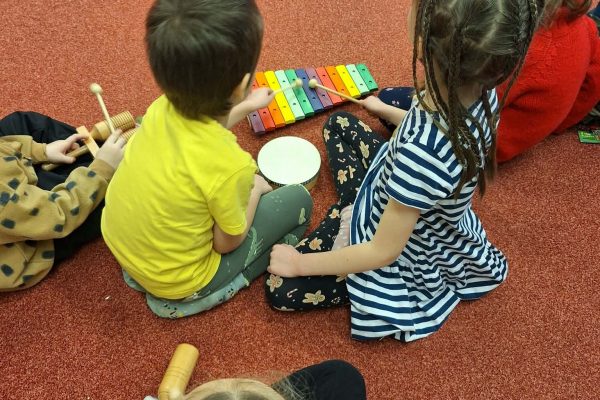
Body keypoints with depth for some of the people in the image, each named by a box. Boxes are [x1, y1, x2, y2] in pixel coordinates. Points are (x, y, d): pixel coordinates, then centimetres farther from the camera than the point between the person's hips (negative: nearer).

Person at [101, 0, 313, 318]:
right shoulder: (231, 166, -36)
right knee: (298, 200, 2)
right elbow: (227, 243, -17)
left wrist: (245, 109, 19)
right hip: (173, 280, -6)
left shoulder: (163, 109, -17)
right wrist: (255, 189, -2)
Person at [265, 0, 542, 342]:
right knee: (338, 124, 17)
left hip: (406, 251, -7)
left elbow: (383, 252, -29)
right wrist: (385, 110, 19)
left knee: (280, 288, -2)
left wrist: (300, 263, -16)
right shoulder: (480, 89, -22)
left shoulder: (425, 153, -45)